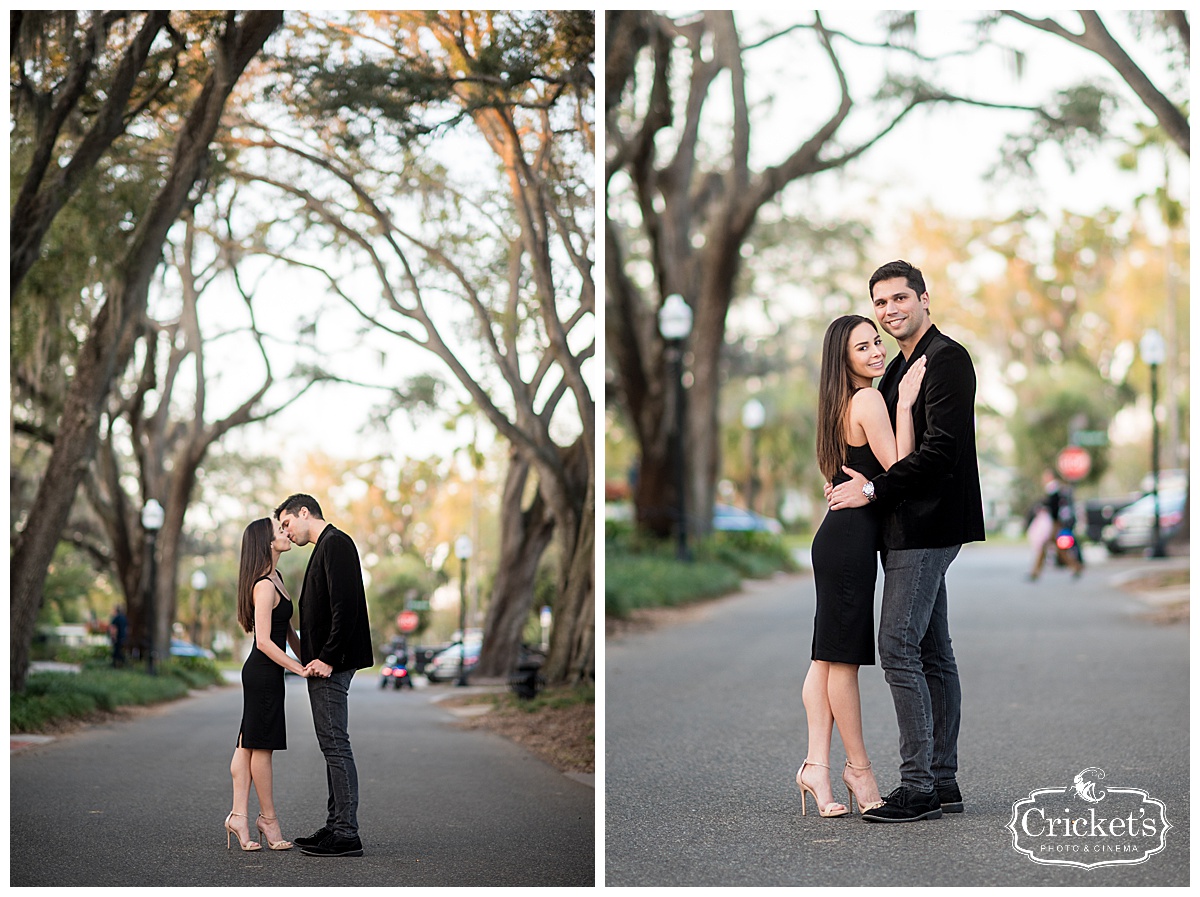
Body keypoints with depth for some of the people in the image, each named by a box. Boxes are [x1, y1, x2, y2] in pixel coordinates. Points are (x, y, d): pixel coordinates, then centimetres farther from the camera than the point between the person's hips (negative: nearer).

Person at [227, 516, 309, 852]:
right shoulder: (265, 586, -18)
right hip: (264, 673, -10)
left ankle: (239, 815, 8)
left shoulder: (275, 578, 13)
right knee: (262, 747, 0)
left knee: (248, 745, 7)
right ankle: (269, 819, 9)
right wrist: (300, 669, -18)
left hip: (259, 673, 10)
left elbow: (287, 628, 21)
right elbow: (264, 641, -22)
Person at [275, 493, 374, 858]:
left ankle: (346, 834, -8)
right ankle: (335, 826, 18)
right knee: (332, 745, 13)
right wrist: (312, 657, 14)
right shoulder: (326, 546, 20)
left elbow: (345, 605, -21)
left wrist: (327, 658, -21)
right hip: (325, 664, 11)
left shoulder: (335, 544, -12)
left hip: (330, 664, -11)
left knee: (335, 745, -9)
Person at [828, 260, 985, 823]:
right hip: (914, 526, 10)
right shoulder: (902, 365, 19)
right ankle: (943, 782, 16)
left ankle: (918, 786, -10)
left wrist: (874, 489, -17)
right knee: (932, 652, 11)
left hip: (927, 526, -10)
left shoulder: (945, 358, -12)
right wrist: (856, 484, 8)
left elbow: (941, 450, -20)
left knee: (898, 648, -12)